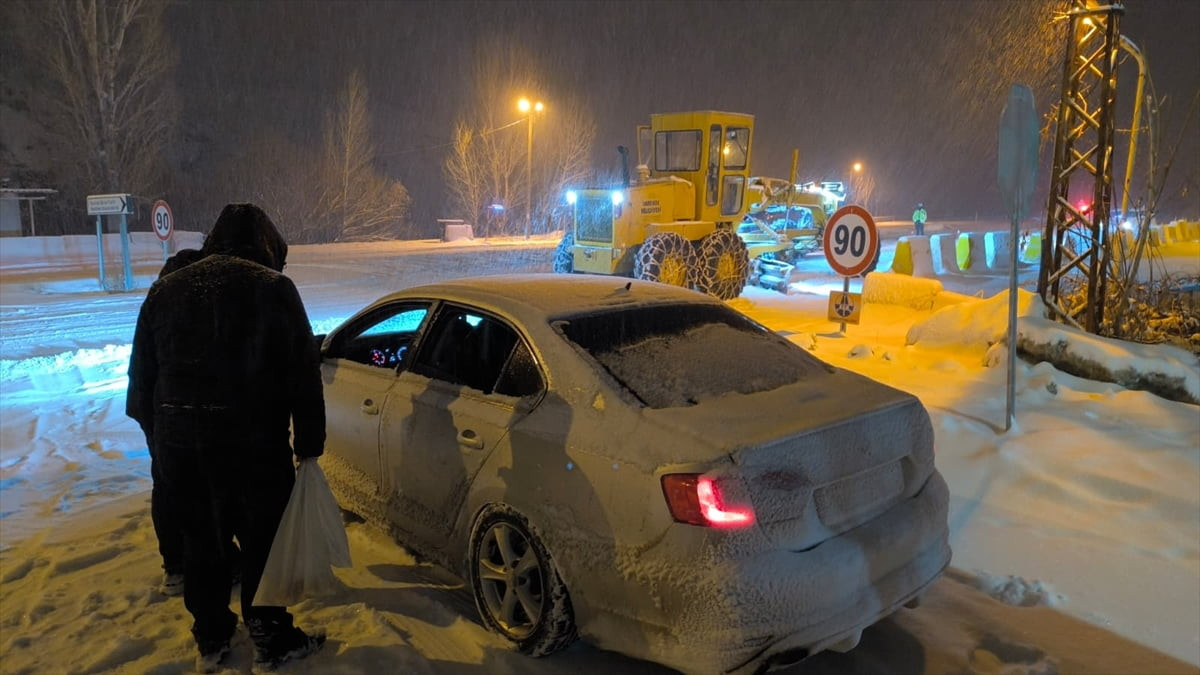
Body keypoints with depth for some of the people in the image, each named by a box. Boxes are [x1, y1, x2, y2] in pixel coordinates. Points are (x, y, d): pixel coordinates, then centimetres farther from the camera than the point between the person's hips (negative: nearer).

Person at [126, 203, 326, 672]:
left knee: (200, 541, 19)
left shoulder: (165, 289, 11)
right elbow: (304, 376, -8)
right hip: (253, 443, -5)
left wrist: (158, 436, 22)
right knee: (264, 541, 9)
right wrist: (309, 443, -2)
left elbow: (141, 374, 15)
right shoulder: (273, 287, -6)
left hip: (177, 444, 5)